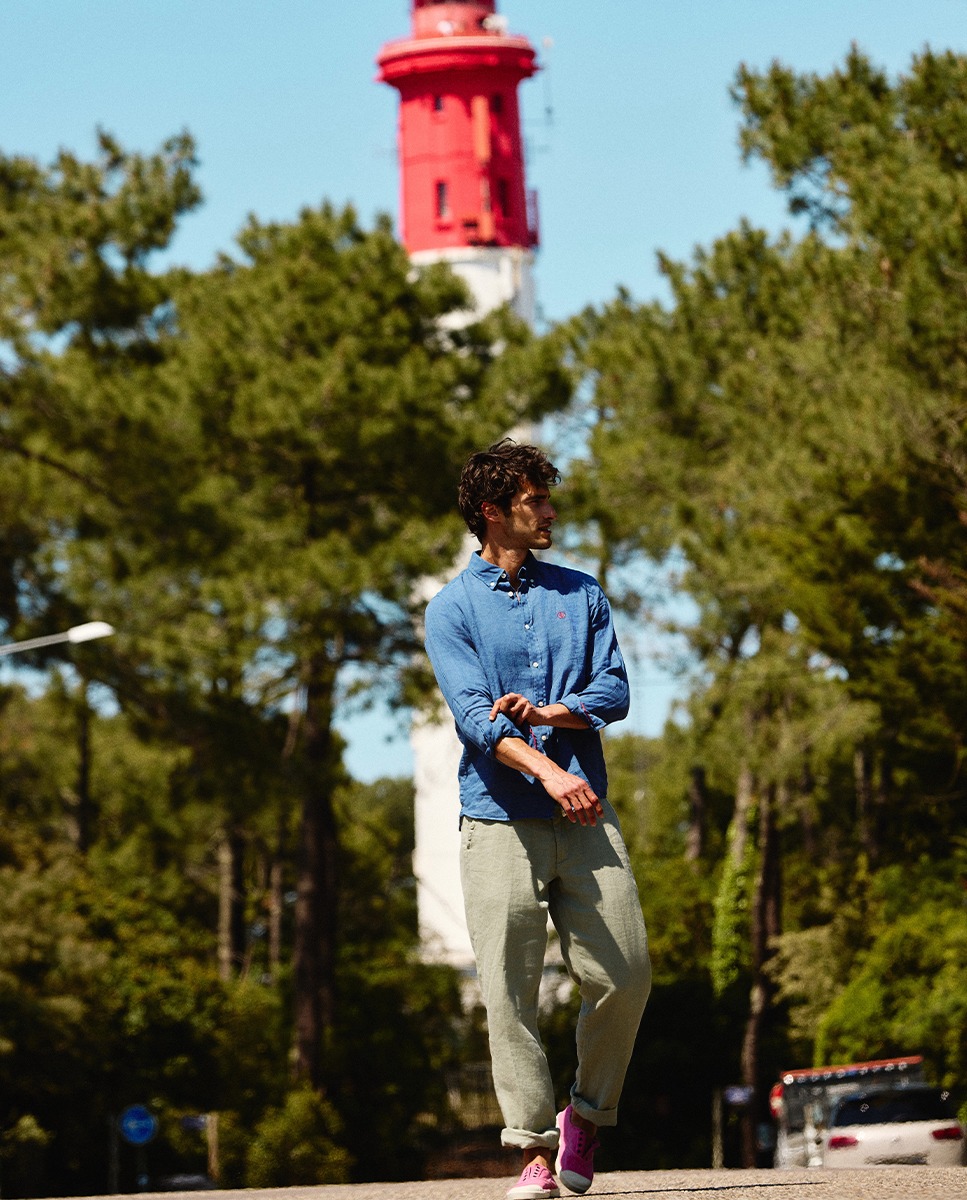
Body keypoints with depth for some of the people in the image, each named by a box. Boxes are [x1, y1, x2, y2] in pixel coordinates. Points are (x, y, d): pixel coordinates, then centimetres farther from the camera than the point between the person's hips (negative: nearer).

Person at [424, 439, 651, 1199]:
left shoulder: (581, 594, 16)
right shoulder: (452, 609, 5)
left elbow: (614, 692, 7)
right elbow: (474, 713, -8)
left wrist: (546, 712, -12)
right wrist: (546, 770, -22)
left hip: (585, 816, 3)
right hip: (500, 819, -3)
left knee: (624, 974, -3)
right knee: (510, 989, -6)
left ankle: (587, 1115, 17)